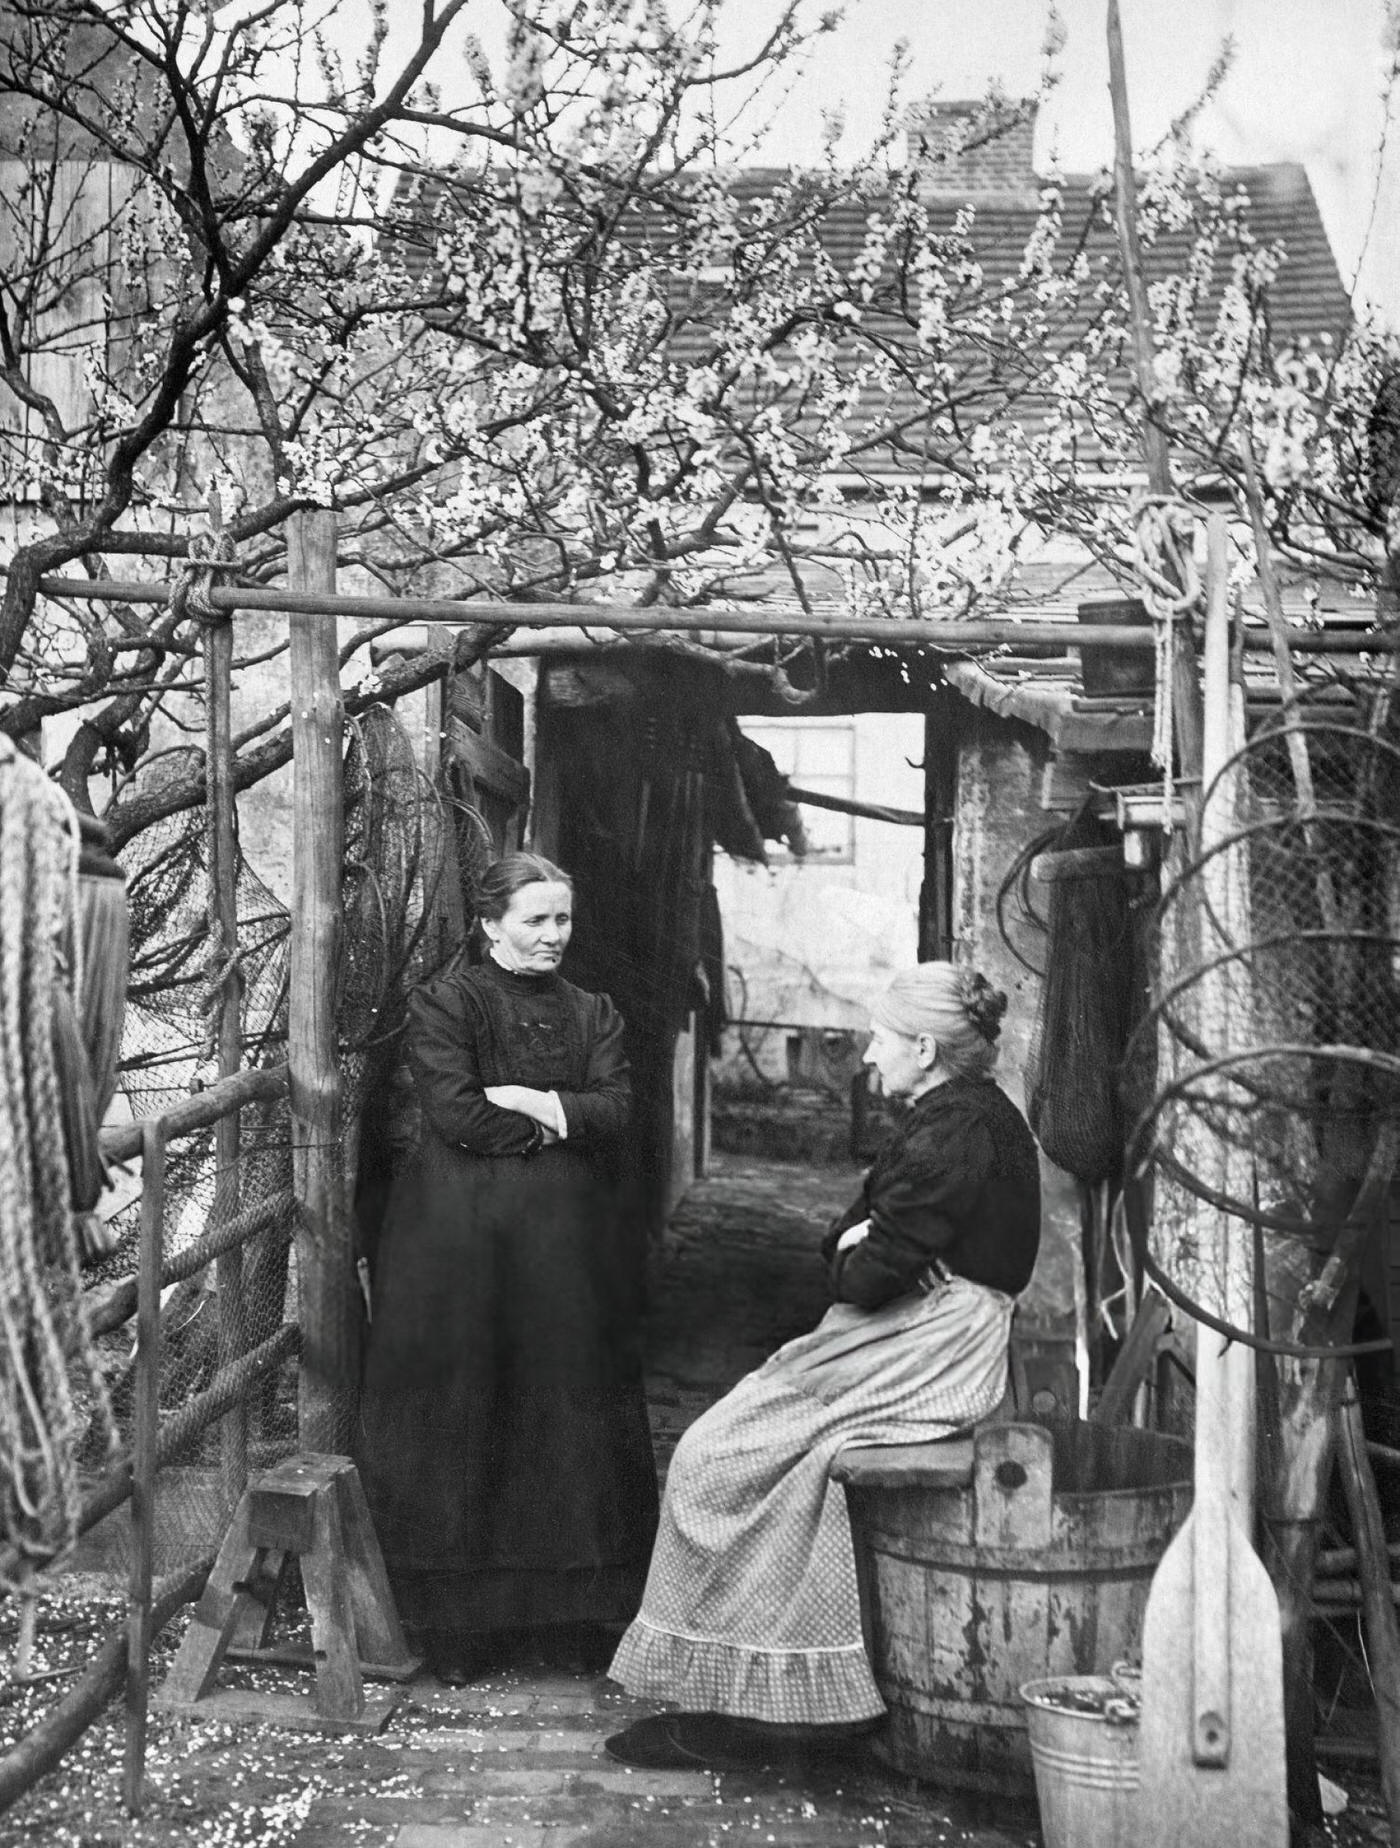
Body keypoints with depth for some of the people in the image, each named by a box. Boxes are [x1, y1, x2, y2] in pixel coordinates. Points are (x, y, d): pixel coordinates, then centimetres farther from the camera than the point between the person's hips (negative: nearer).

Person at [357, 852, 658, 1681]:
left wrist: (528, 1100, -11)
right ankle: (460, 1625, 9)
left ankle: (581, 1618, 12)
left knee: (574, 1415, 4)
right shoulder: (446, 1003, -1)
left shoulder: (594, 1014, 14)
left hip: (568, 1240, 4)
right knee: (464, 1421, -1)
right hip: (461, 1236, -4)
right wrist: (563, 1124, -6)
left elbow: (618, 1112, 1)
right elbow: (456, 1115, -13)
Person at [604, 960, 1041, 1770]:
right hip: (945, 1345, 10)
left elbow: (869, 1277, -20)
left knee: (719, 1459, -4)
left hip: (926, 1359, -10)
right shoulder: (979, 1112, 14)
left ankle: (732, 1699, 5)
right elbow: (851, 1232, 20)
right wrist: (858, 1239, 1)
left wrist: (855, 1252, 0)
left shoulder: (948, 1134, -19)